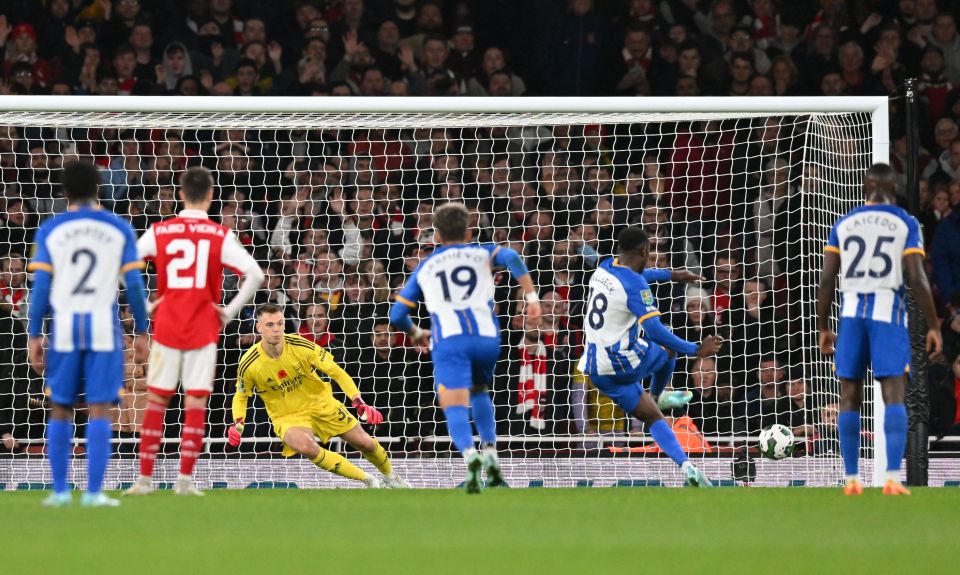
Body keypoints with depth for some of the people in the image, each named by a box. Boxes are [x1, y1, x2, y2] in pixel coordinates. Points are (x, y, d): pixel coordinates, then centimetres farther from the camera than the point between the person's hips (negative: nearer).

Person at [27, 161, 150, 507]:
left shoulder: (50, 230, 4)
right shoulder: (119, 229, 4)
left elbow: (41, 286, 0)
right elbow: (134, 284, 1)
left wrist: (35, 336, 5)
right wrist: (141, 332, 9)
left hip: (64, 326, 1)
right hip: (104, 328, -1)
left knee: (60, 410, 10)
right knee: (99, 410, -1)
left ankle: (60, 491, 9)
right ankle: (94, 492, -7)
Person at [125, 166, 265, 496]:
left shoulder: (159, 232, 1)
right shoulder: (220, 236, -3)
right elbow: (255, 274, -10)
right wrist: (230, 311, -2)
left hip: (166, 329, 1)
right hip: (203, 330, -1)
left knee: (156, 401, 8)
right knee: (196, 404, 2)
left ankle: (145, 479, 8)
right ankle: (185, 480, -3)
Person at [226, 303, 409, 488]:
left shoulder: (300, 345, -19)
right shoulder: (249, 365, -19)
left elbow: (336, 372, -13)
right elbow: (241, 396, 2)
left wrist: (359, 404, -24)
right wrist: (238, 423, -17)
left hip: (321, 403, 2)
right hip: (287, 416, -2)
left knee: (365, 443, 3)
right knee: (306, 447, -34)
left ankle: (391, 478, 38)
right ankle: (366, 479, -17)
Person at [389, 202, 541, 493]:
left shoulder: (425, 267, 26)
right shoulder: (482, 253, 24)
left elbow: (396, 315, 24)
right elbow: (510, 257, 0)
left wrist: (415, 333, 44)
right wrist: (532, 297, -3)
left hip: (449, 339, -2)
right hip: (487, 335, 2)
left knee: (455, 407, -10)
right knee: (479, 392, 28)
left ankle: (469, 454, -39)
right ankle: (490, 454, 12)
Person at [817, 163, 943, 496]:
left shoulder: (844, 224, 11)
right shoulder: (904, 224, 2)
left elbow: (827, 279, 7)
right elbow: (917, 279, -6)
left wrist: (823, 328, 15)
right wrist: (933, 327, -1)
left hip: (851, 312, 2)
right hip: (888, 310, -2)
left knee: (850, 397, 9)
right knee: (894, 396, -5)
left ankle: (851, 479, 8)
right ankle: (893, 478, -18)